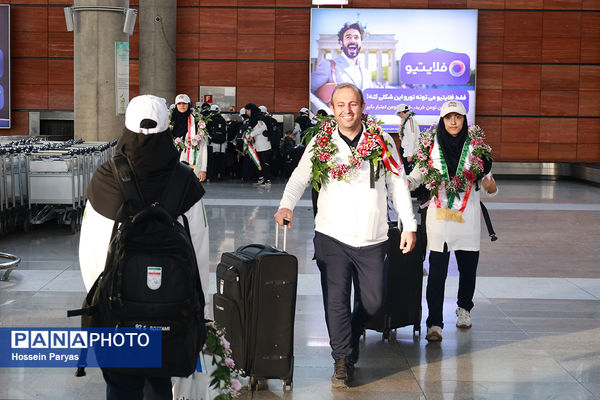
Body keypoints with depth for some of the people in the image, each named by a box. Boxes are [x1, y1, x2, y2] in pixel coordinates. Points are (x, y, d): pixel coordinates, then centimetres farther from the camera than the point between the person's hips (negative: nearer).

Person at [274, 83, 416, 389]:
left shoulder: (382, 141, 3)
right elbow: (300, 177, -1)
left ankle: (352, 334, 38)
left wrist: (409, 225, 5)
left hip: (372, 239, 1)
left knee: (373, 300, 8)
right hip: (332, 237, -1)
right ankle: (342, 359, 11)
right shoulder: (320, 142, 2)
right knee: (336, 300, -4)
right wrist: (287, 205, -21)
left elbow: (398, 184, 7)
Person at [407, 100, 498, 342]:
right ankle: (434, 323, -3)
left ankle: (464, 309, 34)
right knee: (437, 271, -5)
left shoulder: (476, 147, 3)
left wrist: (490, 187, -16)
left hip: (467, 216, 1)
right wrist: (404, 182, -12)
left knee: (468, 267, 9)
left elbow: (488, 187, 7)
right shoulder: (430, 146, 2)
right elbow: (417, 176, 9)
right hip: (439, 215, -1)